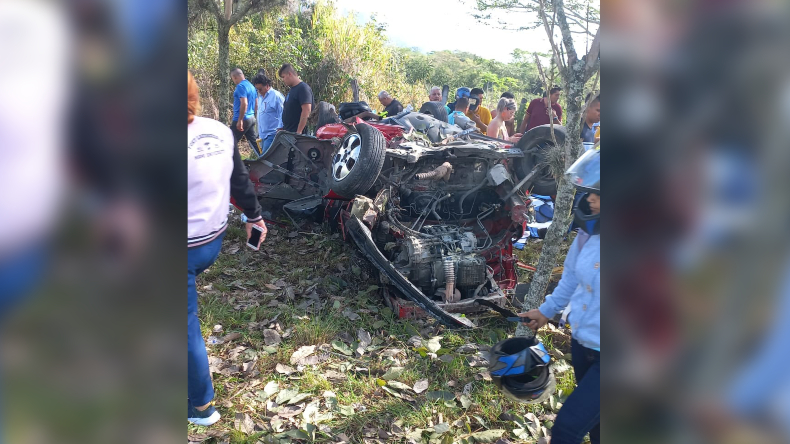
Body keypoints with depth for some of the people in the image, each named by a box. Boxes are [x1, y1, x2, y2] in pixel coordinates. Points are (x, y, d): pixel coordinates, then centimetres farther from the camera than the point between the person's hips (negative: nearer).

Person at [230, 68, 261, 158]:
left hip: (242, 119, -9)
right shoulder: (251, 86, 15)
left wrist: (240, 120, -23)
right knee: (254, 142, 10)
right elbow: (255, 104, 20)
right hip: (251, 119, 9)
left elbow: (244, 104, -23)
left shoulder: (241, 86, -13)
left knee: (231, 143, -1)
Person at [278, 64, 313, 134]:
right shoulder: (291, 90, 18)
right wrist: (283, 128, 19)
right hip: (288, 132, 9)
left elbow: (306, 111, -20)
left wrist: (299, 131, -24)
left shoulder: (303, 88, -11)